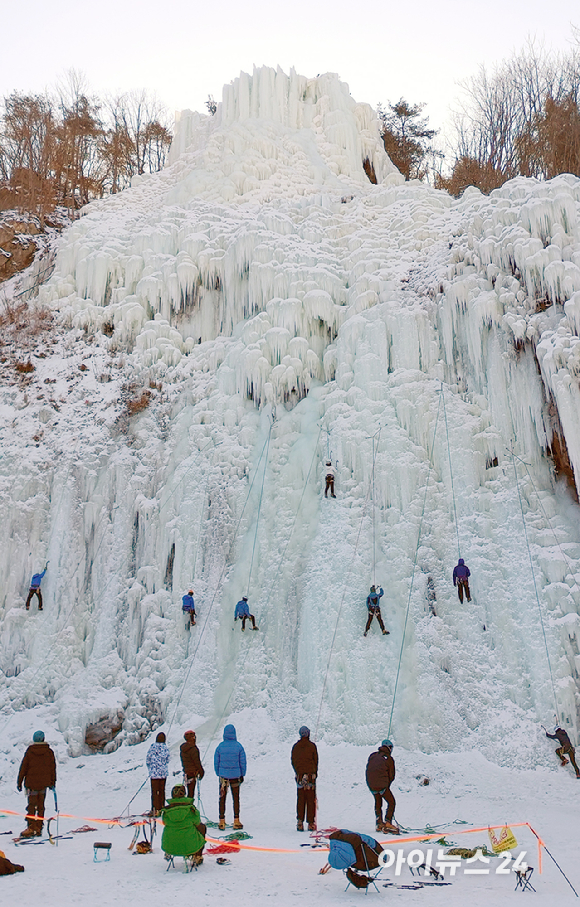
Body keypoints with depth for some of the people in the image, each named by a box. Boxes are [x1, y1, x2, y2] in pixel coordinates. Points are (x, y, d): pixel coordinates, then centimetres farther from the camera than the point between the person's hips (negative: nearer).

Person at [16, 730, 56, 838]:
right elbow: (53, 768, 4)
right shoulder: (49, 752, 0)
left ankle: (30, 828, -6)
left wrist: (19, 782, 6)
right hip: (44, 784, 2)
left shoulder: (29, 751, -5)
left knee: (31, 806, 3)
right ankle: (38, 829, 11)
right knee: (41, 806, 11)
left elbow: (23, 767, -3)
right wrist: (52, 783, 14)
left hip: (31, 783, -2)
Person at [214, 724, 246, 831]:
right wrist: (242, 775, 10)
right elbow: (243, 762, -1)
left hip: (223, 775, 0)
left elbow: (216, 762, 1)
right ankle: (236, 821, 11)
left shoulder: (220, 746, -5)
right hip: (235, 775, 0)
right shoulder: (238, 746, -6)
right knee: (236, 798, 10)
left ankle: (222, 822, 10)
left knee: (222, 799, 9)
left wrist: (218, 774, 12)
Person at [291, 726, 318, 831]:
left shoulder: (295, 746, 4)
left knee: (300, 799, 6)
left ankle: (300, 823, 2)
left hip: (299, 775, 2)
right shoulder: (312, 746, -3)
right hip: (311, 774, -2)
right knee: (311, 800, 3)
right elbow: (316, 760, 3)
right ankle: (311, 823, 2)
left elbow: (293, 761, 9)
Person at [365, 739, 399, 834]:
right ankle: (387, 823, -3)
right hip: (382, 785, -5)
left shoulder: (372, 756, 11)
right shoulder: (389, 759, -2)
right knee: (391, 802, 9)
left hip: (371, 785, 5)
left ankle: (379, 823, 23)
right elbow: (392, 776, 0)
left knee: (378, 802, 25)